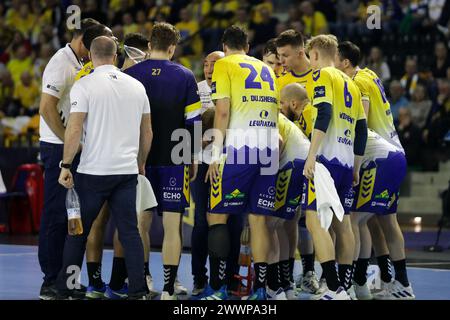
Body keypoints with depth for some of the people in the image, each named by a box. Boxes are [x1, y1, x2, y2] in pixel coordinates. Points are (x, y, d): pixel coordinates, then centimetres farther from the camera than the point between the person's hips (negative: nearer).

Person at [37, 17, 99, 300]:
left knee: (69, 214, 11)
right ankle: (51, 282, -3)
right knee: (56, 214, -6)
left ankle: (63, 277, 17)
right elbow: (47, 108, -20)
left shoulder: (78, 65, 16)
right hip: (58, 149, -9)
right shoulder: (61, 63, -13)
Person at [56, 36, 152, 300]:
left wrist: (66, 165, -5)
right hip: (127, 170, 3)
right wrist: (140, 163, 25)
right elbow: (147, 132, 13)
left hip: (94, 170, -3)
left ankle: (65, 290, 11)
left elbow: (74, 128, -12)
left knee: (78, 232, 7)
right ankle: (138, 292, 0)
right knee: (130, 231, 5)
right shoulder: (137, 86, 8)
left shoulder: (84, 85, -6)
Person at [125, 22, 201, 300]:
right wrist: (193, 158, 9)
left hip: (138, 159, 1)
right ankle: (169, 289, -1)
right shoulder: (184, 76, -2)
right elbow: (194, 121, -1)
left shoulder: (129, 75, 1)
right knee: (173, 225, 1)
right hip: (174, 160, -1)